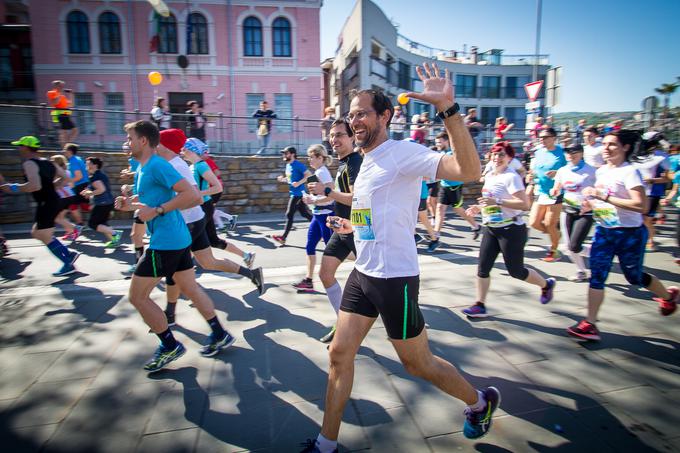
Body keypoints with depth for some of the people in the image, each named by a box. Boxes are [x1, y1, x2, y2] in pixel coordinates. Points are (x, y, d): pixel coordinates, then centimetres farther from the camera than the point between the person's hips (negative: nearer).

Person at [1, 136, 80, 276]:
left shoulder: (29, 163, -13)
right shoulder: (48, 163, 13)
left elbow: (35, 186, -28)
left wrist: (14, 188, -15)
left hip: (45, 204, -9)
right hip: (54, 201, 9)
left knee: (46, 237, 3)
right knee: (36, 232, 21)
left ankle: (68, 265, 6)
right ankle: (69, 254, 16)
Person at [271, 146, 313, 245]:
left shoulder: (298, 165, -14)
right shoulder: (288, 165, 13)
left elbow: (309, 175, -18)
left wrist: (299, 183, -25)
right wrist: (283, 179, 6)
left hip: (297, 193, -10)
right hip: (293, 193, 10)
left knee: (289, 215, -6)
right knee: (304, 213, 14)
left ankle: (283, 237, 0)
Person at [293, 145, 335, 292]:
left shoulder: (322, 172, -16)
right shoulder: (318, 172, 12)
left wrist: (312, 201, -20)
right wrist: (310, 198, 7)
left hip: (325, 215, -10)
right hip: (318, 215, 10)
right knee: (310, 246, 10)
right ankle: (309, 280, 18)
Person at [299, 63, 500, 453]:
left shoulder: (402, 153, -15)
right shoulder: (367, 162, 13)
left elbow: (469, 171, -31)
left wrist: (448, 107, -37)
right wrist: (354, 226, 30)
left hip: (395, 278, -8)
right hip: (363, 275, 8)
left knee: (417, 362, 10)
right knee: (339, 354, 9)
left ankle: (480, 401, 39)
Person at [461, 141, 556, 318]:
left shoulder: (511, 177, -16)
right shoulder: (489, 176, 10)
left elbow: (525, 204, -26)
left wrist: (497, 202, -31)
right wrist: (480, 207, 10)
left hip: (511, 230, -7)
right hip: (490, 229, 8)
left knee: (516, 271, 6)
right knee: (482, 268, 1)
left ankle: (547, 285, 34)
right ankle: (480, 305, 9)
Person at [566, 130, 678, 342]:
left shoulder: (630, 171, -16)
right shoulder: (601, 171, 6)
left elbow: (641, 206, -28)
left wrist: (604, 197, -30)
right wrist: (591, 204, 4)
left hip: (629, 234, -5)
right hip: (603, 231, 6)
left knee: (634, 277, 14)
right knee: (597, 275, -3)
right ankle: (589, 325, -1)